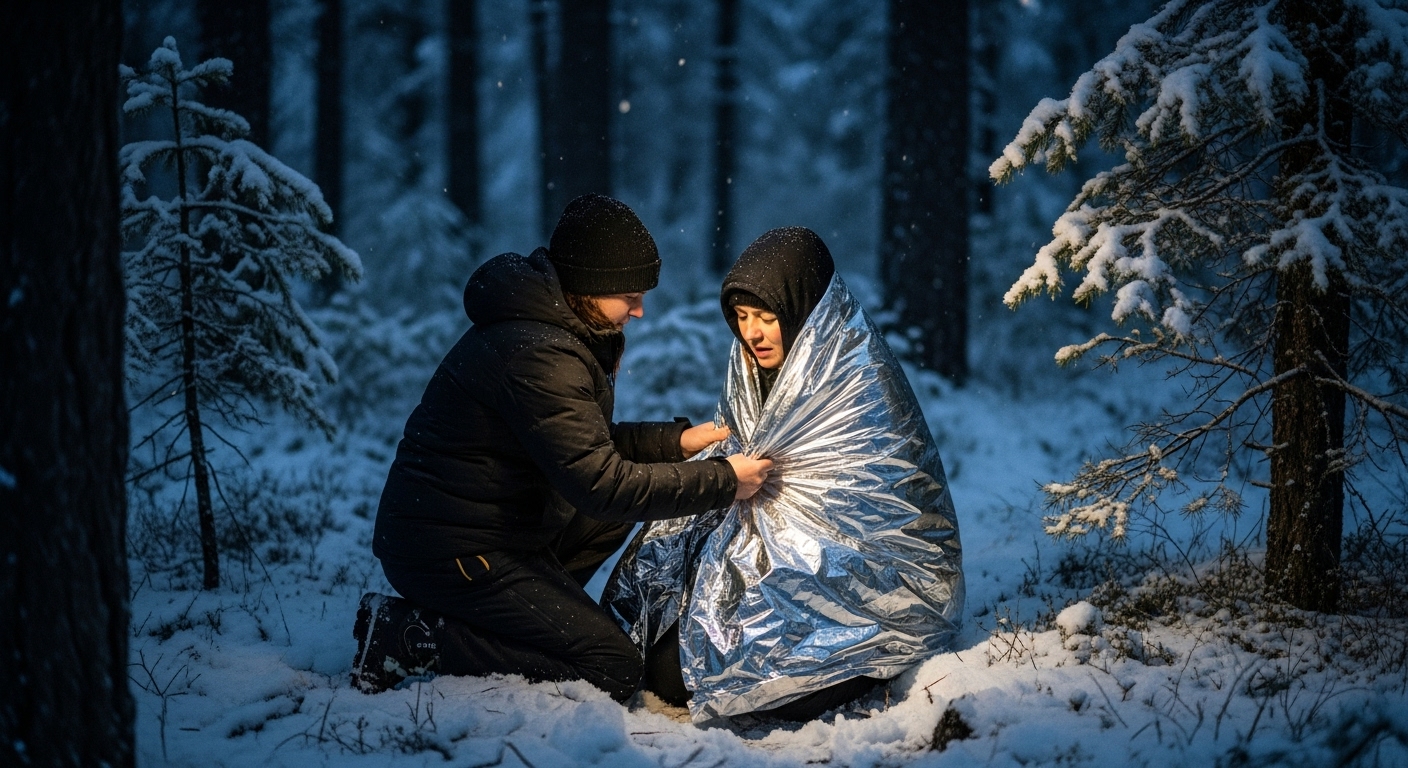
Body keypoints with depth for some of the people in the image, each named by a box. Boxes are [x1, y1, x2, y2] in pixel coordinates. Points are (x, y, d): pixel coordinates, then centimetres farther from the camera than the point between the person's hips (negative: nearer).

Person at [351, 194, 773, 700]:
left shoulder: (547, 329, 9)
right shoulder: (537, 356, -23)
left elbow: (588, 445, 20)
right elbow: (602, 484, -26)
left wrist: (676, 441, 5)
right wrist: (722, 481, -18)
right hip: (448, 554, -10)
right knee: (614, 671, -11)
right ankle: (410, 637, -10)